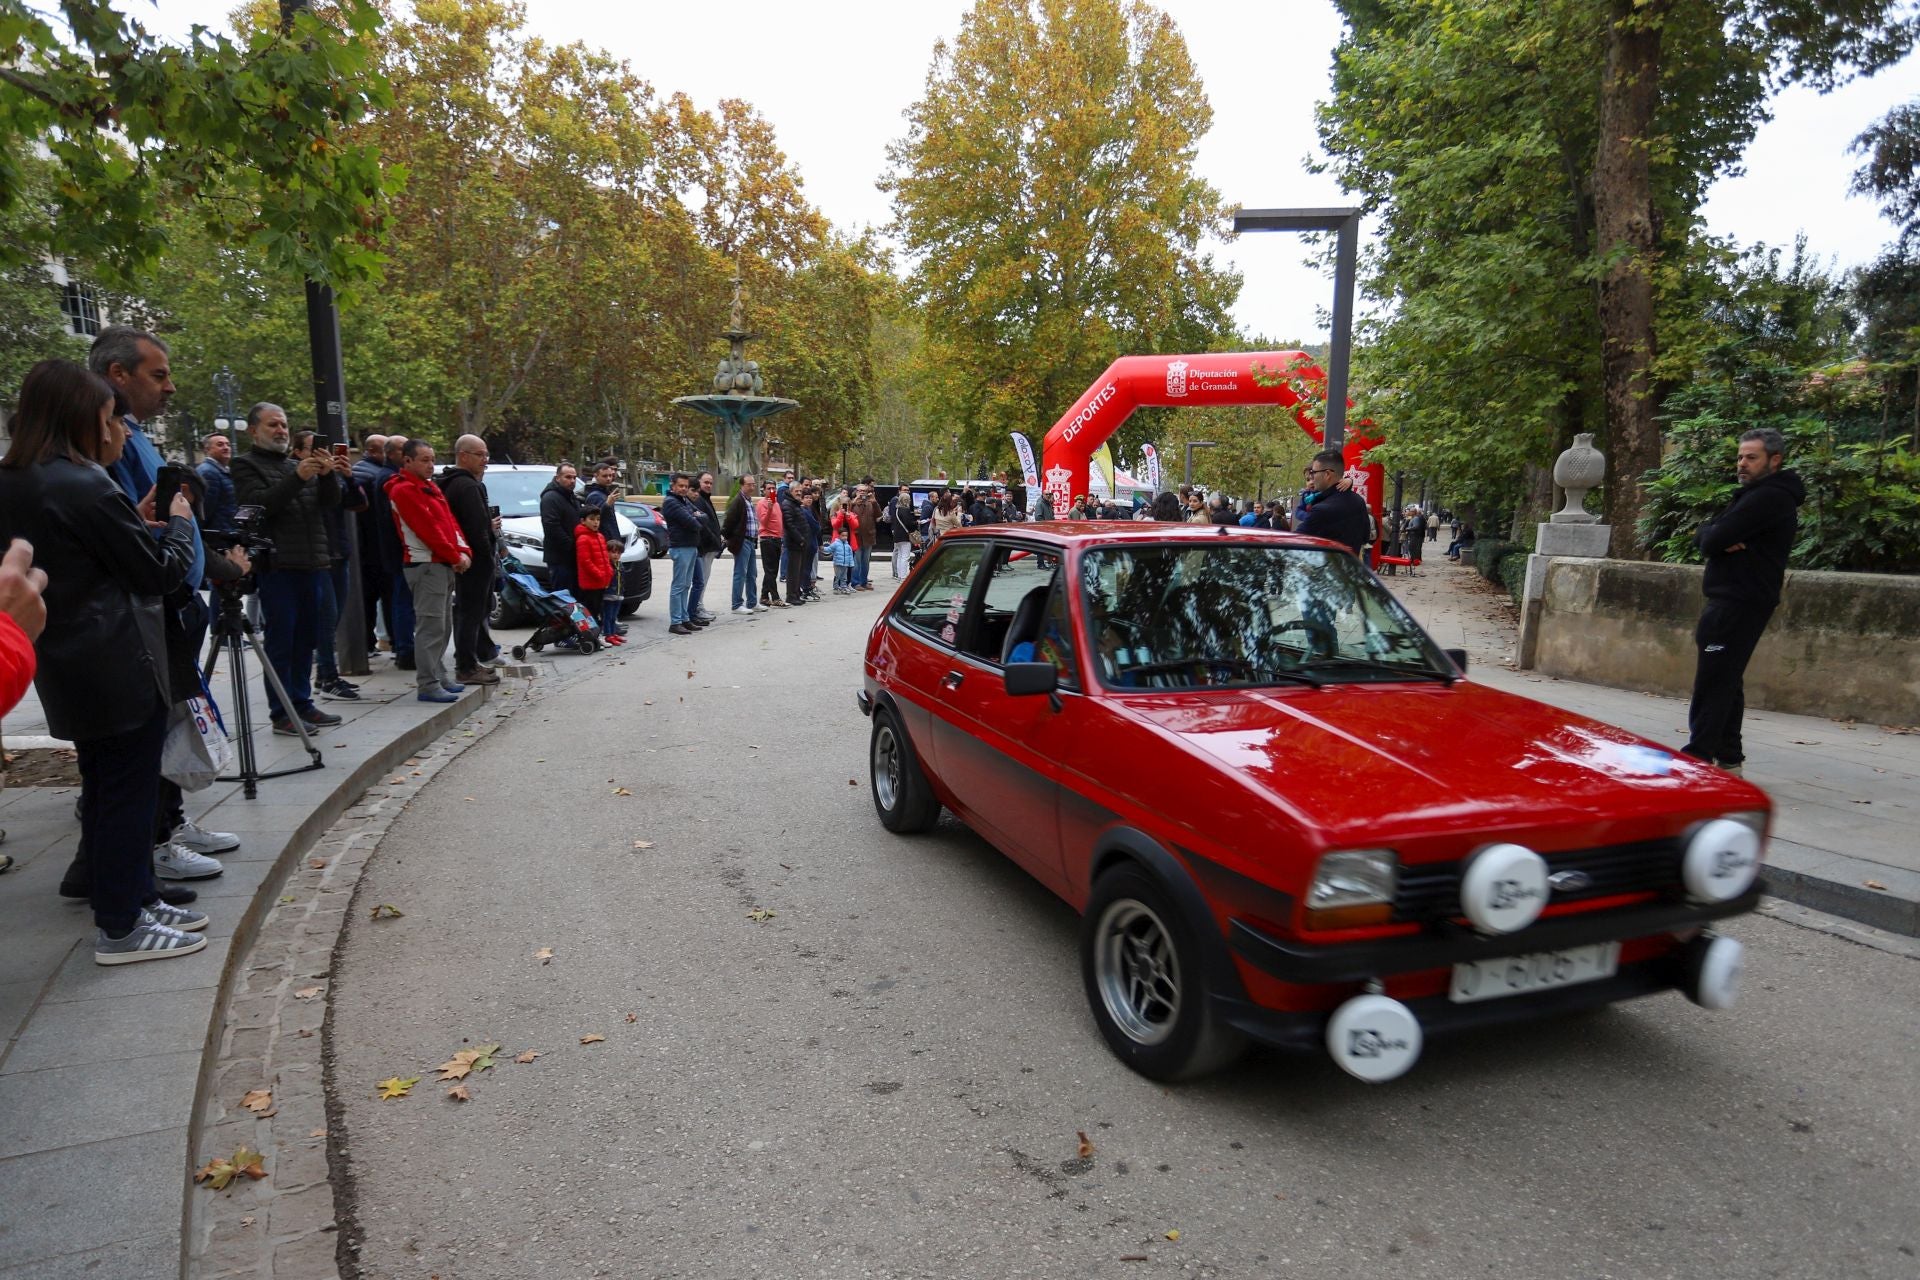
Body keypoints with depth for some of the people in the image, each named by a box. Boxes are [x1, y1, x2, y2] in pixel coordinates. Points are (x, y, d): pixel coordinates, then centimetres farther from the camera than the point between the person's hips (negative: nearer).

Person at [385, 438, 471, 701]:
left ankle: (439, 677, 21)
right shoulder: (403, 490, -9)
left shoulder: (429, 487, 19)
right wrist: (455, 556, -12)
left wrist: (464, 552, 0)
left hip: (444, 564, 10)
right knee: (431, 626, -10)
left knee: (443, 626, 14)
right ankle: (428, 686, -9)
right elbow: (427, 529, -15)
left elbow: (449, 521, 15)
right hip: (425, 564, -10)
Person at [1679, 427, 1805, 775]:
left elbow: (1712, 539, -21)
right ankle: (1728, 759, 18)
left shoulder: (1769, 497, -13)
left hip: (1739, 603, -10)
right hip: (1736, 601, 10)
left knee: (1711, 685, -12)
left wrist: (1715, 537, 2)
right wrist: (1722, 540, -9)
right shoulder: (1754, 495, 21)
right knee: (1726, 683, 13)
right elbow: (1702, 536, 13)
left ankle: (1697, 758, -12)